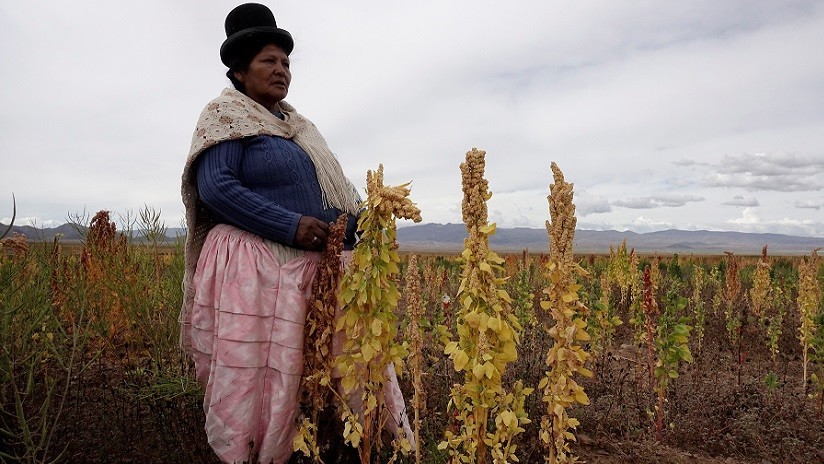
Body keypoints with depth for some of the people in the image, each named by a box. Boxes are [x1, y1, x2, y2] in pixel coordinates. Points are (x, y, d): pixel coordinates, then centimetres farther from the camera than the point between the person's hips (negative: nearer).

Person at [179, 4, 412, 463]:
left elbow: (330, 188, 22)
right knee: (251, 377, -4)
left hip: (309, 267, 7)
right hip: (251, 268, -7)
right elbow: (216, 188, -13)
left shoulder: (298, 125, 22)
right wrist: (291, 225, -18)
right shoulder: (227, 115, 1)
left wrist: (360, 217, -1)